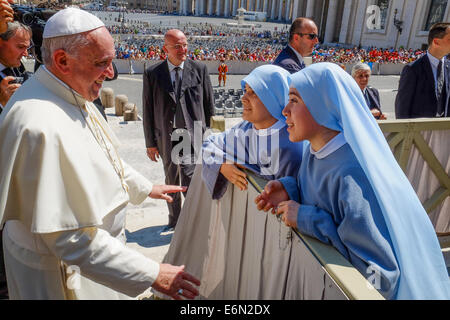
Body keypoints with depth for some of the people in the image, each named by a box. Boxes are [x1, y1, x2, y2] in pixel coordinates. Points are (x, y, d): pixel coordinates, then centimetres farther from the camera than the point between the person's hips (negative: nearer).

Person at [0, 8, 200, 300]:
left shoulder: (73, 95, -2)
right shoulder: (41, 127, -33)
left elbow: (104, 158, 14)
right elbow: (71, 237, -31)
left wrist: (145, 188, 20)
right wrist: (151, 275, -29)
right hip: (64, 271, -8)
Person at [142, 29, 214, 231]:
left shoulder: (199, 69, 0)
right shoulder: (152, 74, 0)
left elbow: (209, 105, 4)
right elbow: (147, 110, 2)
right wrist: (150, 142, 2)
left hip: (193, 136, -2)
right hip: (166, 137, 2)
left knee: (189, 180, -11)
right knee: (171, 182, 16)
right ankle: (174, 220, 36)